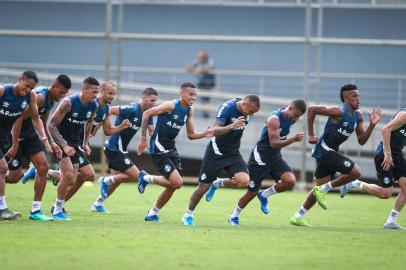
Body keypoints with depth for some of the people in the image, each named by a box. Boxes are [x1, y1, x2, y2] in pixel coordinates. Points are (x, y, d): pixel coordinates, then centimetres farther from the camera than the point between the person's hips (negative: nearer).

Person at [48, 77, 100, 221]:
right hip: (61, 139, -7)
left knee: (72, 180, 2)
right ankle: (57, 210, -7)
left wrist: (85, 143, 13)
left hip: (75, 143, 7)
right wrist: (64, 146, -28)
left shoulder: (94, 106, -3)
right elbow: (52, 124, -21)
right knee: (68, 175, -18)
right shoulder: (69, 102, -22)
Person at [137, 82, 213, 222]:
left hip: (171, 149, 8)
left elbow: (191, 135, 12)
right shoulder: (171, 105, -17)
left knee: (172, 186, 7)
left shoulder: (190, 110, 6)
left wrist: (205, 134, -9)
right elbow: (147, 114, -15)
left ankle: (152, 213, 23)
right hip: (159, 149, -8)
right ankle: (147, 178, 6)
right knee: (177, 182, -15)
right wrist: (143, 138, -15)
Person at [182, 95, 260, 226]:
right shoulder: (227, 108, -23)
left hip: (233, 153, 5)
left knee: (243, 181, -19)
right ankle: (188, 215, 24)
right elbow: (215, 131, -32)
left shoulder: (245, 112, -3)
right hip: (216, 152, -5)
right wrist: (232, 126, -48)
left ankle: (217, 184, 9)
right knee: (203, 187, 1)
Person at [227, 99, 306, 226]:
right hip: (260, 158, -7)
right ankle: (234, 216, 27)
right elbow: (274, 143, -32)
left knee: (290, 181, -18)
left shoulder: (291, 118, -2)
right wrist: (293, 139, -42)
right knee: (252, 192, 2)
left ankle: (264, 195, 7)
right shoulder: (274, 119, -26)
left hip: (275, 157, 7)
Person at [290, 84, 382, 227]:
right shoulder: (339, 112, -17)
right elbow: (312, 109, -18)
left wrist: (372, 125, -3)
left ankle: (297, 217, 21)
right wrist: (311, 135, -15)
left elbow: (361, 141, 12)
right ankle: (322, 190, -6)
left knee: (320, 188, 12)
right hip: (324, 149, -9)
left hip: (331, 152, 9)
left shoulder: (358, 116, 9)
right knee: (355, 172, -16)